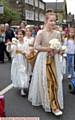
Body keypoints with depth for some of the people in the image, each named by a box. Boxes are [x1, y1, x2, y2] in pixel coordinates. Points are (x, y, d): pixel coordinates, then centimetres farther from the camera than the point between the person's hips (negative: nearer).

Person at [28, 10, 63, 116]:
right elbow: (36, 46, -13)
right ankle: (54, 106, 11)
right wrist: (48, 48, -20)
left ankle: (54, 104, 23)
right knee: (46, 82, 0)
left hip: (54, 60, 4)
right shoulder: (41, 33, -10)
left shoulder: (57, 33, 3)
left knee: (55, 81, 6)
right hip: (44, 60, -4)